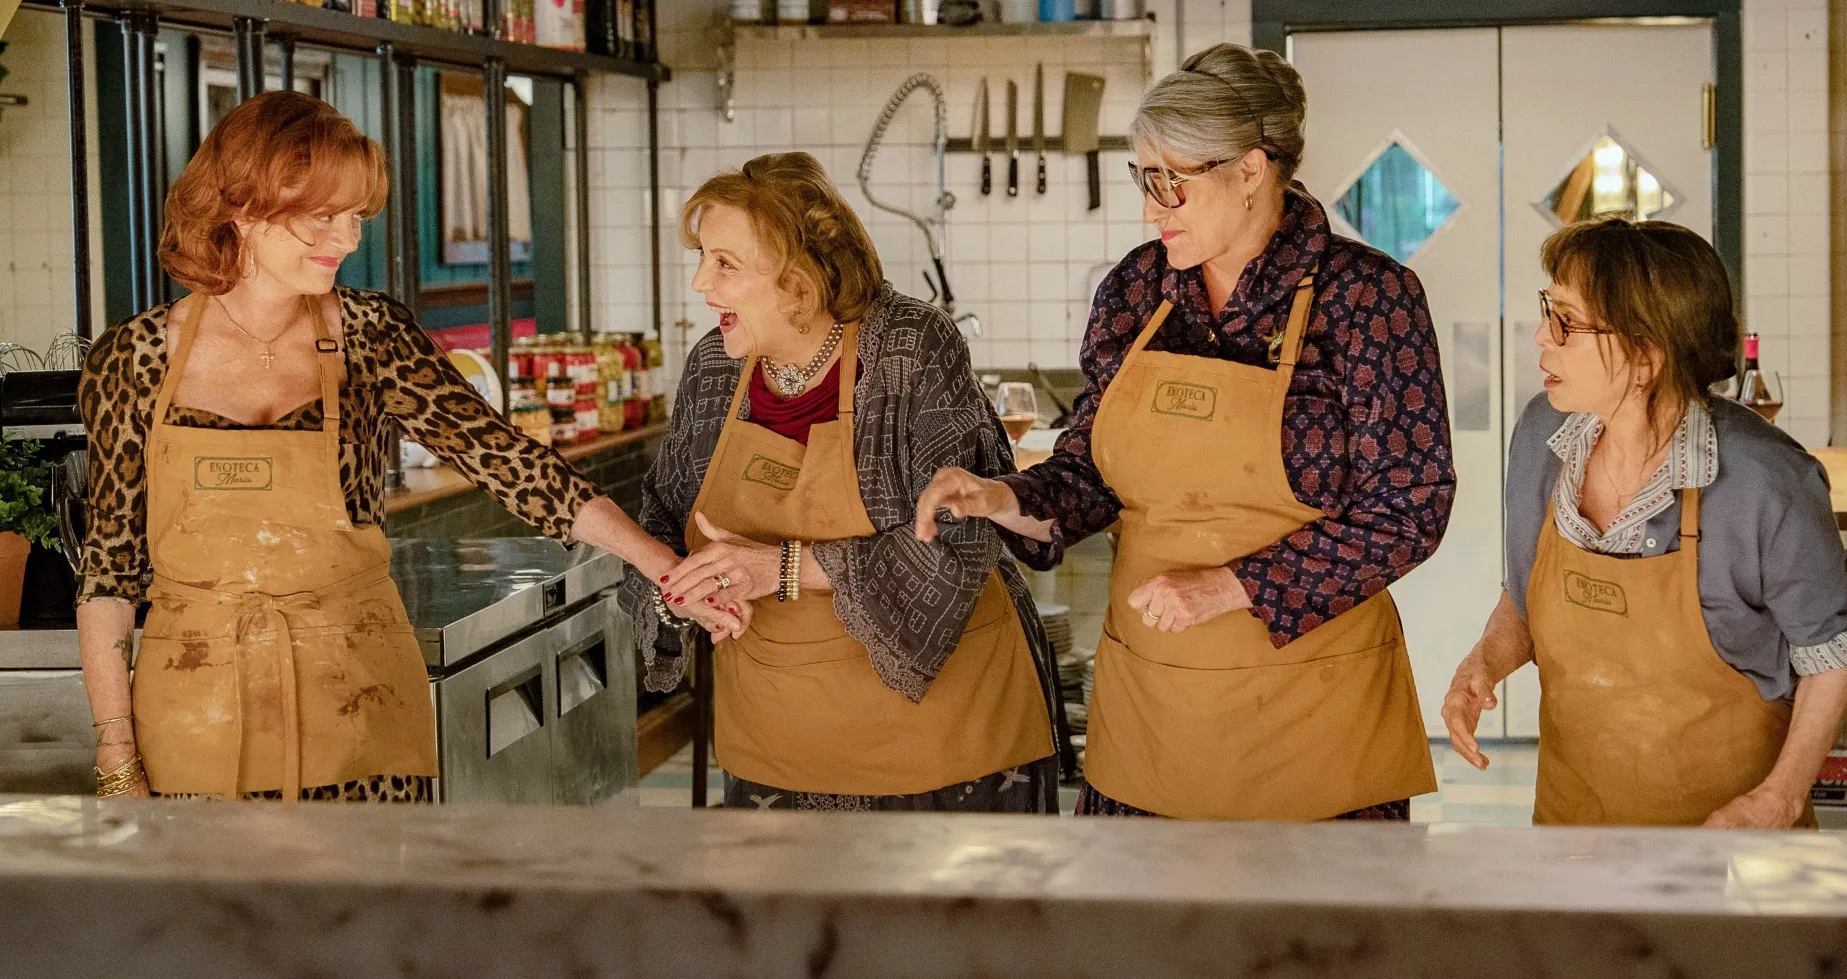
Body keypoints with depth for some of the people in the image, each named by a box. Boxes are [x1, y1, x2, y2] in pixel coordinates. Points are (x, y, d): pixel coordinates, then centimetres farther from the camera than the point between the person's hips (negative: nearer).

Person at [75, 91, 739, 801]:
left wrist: (663, 566, -17)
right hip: (198, 733, -1)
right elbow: (109, 569, 2)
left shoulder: (370, 337, 0)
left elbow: (504, 458, -5)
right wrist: (117, 764, -1)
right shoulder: (135, 358, -1)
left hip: (357, 717, 1)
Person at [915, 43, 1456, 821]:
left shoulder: (1365, 295, -10)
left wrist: (1233, 587, -17)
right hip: (1145, 691, 4)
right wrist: (1008, 501, -9)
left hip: (1306, 692, -4)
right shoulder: (1135, 288, 5)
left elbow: (1408, 510, -12)